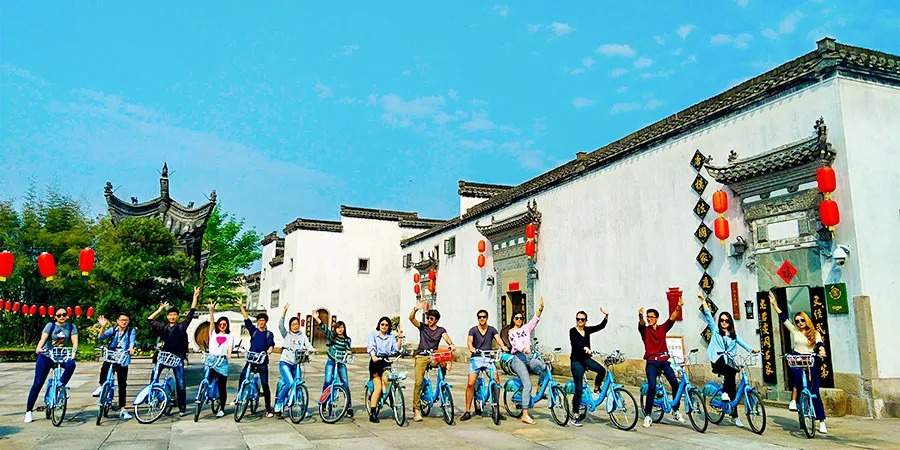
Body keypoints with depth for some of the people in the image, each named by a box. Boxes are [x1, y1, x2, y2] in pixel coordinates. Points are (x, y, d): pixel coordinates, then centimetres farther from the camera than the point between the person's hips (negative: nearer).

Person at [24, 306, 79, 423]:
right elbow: (43, 338, -24)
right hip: (46, 356, -2)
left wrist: (73, 351, -32)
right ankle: (28, 411, 7)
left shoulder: (71, 327, -2)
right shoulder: (50, 325, -8)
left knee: (71, 364, -32)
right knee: (38, 383, -4)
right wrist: (38, 348, -45)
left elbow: (75, 341, -11)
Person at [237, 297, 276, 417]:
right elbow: (246, 319, -1)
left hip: (262, 362, -1)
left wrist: (270, 349, -31)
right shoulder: (253, 330, 9)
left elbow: (271, 345, -7)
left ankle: (268, 409, 2)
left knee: (265, 385, -3)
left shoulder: (269, 334, 7)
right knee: (242, 377, -16)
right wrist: (241, 306, -12)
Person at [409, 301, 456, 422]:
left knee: (444, 363, -32)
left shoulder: (441, 330, 10)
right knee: (418, 382, -13)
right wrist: (416, 309, -26)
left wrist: (451, 344, -32)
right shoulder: (422, 327, 8)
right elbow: (411, 318, -7)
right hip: (421, 356, -1)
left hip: (434, 356, 1)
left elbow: (446, 337, -10)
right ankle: (416, 409, -6)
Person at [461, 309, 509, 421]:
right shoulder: (473, 330, 5)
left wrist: (503, 346, -30)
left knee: (497, 382, -13)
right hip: (476, 358, -1)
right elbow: (469, 340, -12)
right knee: (470, 384, -12)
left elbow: (498, 338, -7)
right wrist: (471, 348, -36)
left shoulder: (492, 330, 10)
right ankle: (467, 411, -1)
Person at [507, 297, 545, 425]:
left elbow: (535, 319, 0)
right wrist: (524, 349, -35)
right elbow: (515, 343, -14)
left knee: (544, 368, -26)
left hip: (529, 358, 5)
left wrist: (541, 308, -17)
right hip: (518, 358, -5)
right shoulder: (510, 332, 5)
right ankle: (525, 415, -20)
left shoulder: (526, 328, 17)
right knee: (527, 384, -19)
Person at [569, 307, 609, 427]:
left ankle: (596, 388, 6)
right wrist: (585, 348, -43)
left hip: (586, 359, 5)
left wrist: (606, 316, -14)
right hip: (576, 360, -5)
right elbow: (575, 342, -26)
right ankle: (575, 416, 2)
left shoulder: (587, 330, 8)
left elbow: (601, 326, 2)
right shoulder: (573, 331, -7)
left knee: (602, 370, -25)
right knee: (578, 389, -7)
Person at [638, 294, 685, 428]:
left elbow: (672, 319, -5)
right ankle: (647, 416, -6)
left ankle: (676, 411, 10)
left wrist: (678, 307, -22)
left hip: (664, 361, 3)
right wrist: (640, 316, -44)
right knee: (652, 386, -16)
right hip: (652, 362, -3)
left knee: (675, 383, -10)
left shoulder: (663, 328, 10)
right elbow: (641, 324, -20)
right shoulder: (645, 330, 3)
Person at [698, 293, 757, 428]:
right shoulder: (715, 330, 11)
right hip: (717, 361, -3)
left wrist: (752, 349, -15)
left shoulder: (734, 335, 19)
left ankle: (734, 416, 9)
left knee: (733, 387, 0)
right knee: (732, 372, -33)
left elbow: (742, 343, 5)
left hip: (729, 362, 3)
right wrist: (703, 301, -4)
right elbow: (708, 316, 4)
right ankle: (725, 392, -16)